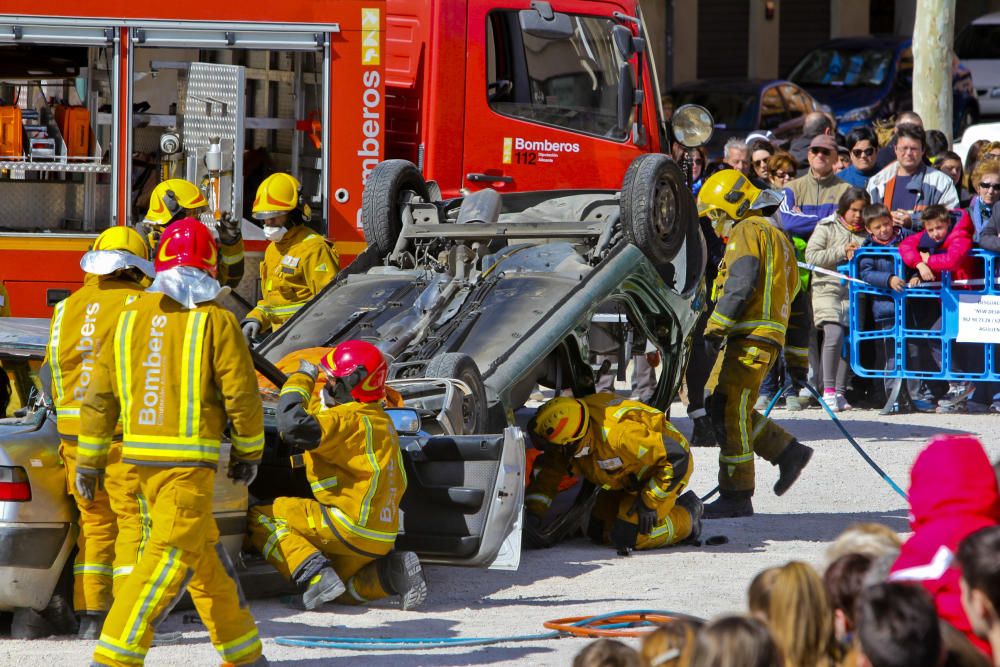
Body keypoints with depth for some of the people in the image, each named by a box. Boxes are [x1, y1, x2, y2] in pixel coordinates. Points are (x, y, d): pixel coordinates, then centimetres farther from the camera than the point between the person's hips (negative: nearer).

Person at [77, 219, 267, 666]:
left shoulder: (131, 317, 8)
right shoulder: (215, 320, -6)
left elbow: (100, 396, 10)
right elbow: (241, 393, -6)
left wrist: (89, 460, 17)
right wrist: (248, 453, 8)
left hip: (142, 455, 7)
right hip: (189, 459, -7)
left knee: (205, 551, 17)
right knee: (170, 558, -9)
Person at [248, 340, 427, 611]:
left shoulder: (349, 420, -17)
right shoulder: (379, 420, 15)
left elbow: (295, 426, -30)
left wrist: (300, 380, -14)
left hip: (351, 526, -10)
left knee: (261, 519, -8)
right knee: (341, 591, 28)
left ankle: (316, 576, -21)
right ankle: (391, 573, 4)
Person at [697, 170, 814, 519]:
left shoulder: (748, 230, -2)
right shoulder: (778, 238, 28)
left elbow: (742, 284, -18)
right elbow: (798, 306, 29)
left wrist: (716, 327, -21)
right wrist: (797, 361, 30)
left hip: (751, 337, -10)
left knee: (731, 412, -9)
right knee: (720, 405, 12)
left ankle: (736, 496, -10)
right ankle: (787, 452, 12)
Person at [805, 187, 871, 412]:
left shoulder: (866, 233, 12)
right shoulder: (827, 227, 2)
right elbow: (811, 255, -7)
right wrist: (841, 253, -11)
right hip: (828, 289, -4)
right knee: (834, 335, -20)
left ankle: (839, 392, 10)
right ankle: (828, 391, -14)